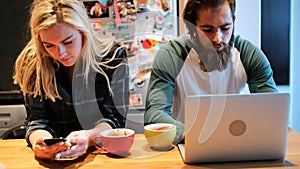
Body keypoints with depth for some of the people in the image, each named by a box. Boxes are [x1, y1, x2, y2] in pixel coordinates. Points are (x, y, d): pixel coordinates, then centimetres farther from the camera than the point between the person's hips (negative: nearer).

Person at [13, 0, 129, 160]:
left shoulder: (113, 56, -10)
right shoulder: (32, 63, -7)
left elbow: (115, 118, -10)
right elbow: (37, 118, -5)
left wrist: (89, 137, -30)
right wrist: (38, 139, -28)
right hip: (54, 154, 1)